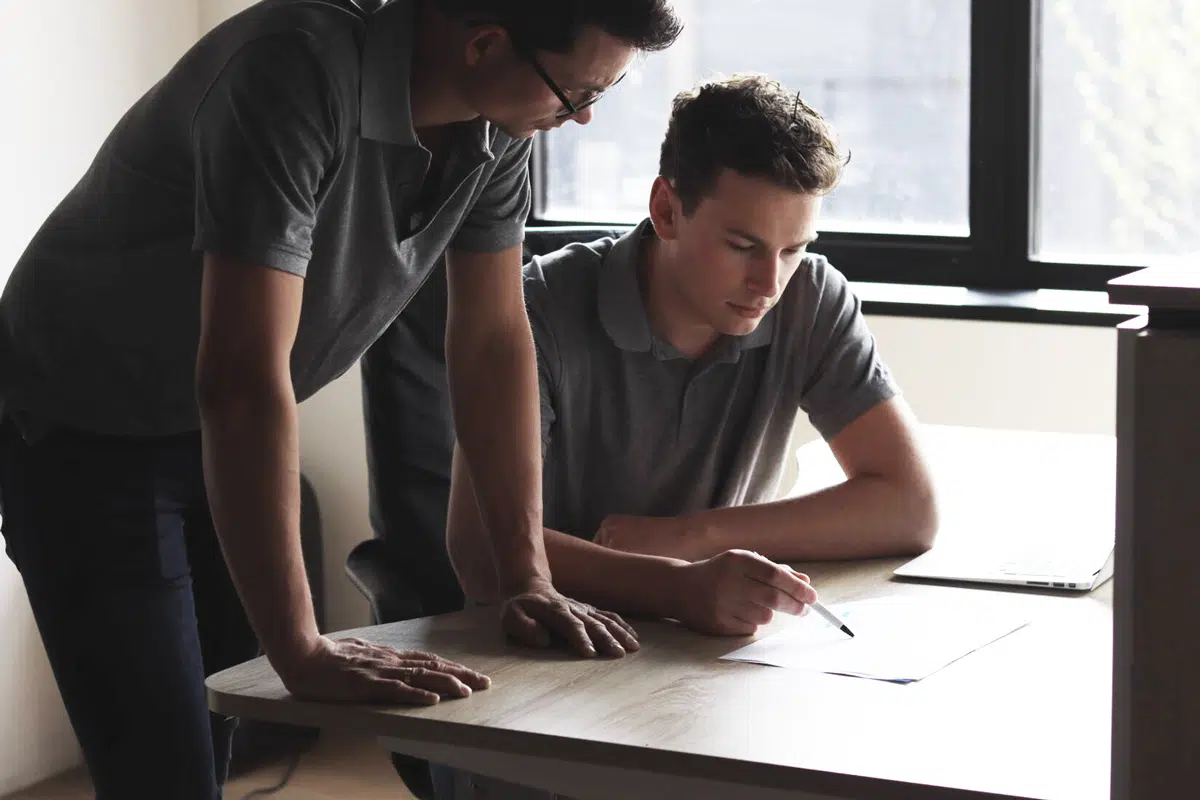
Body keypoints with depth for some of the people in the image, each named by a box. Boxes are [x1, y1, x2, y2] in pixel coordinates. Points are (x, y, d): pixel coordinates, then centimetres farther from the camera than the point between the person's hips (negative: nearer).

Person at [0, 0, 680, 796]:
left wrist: (529, 579, -7)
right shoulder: (297, 70, -35)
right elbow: (241, 377, -38)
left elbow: (494, 341, -1)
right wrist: (302, 652, -38)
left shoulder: (499, 123, -11)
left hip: (227, 436, 7)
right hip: (84, 436, -7)